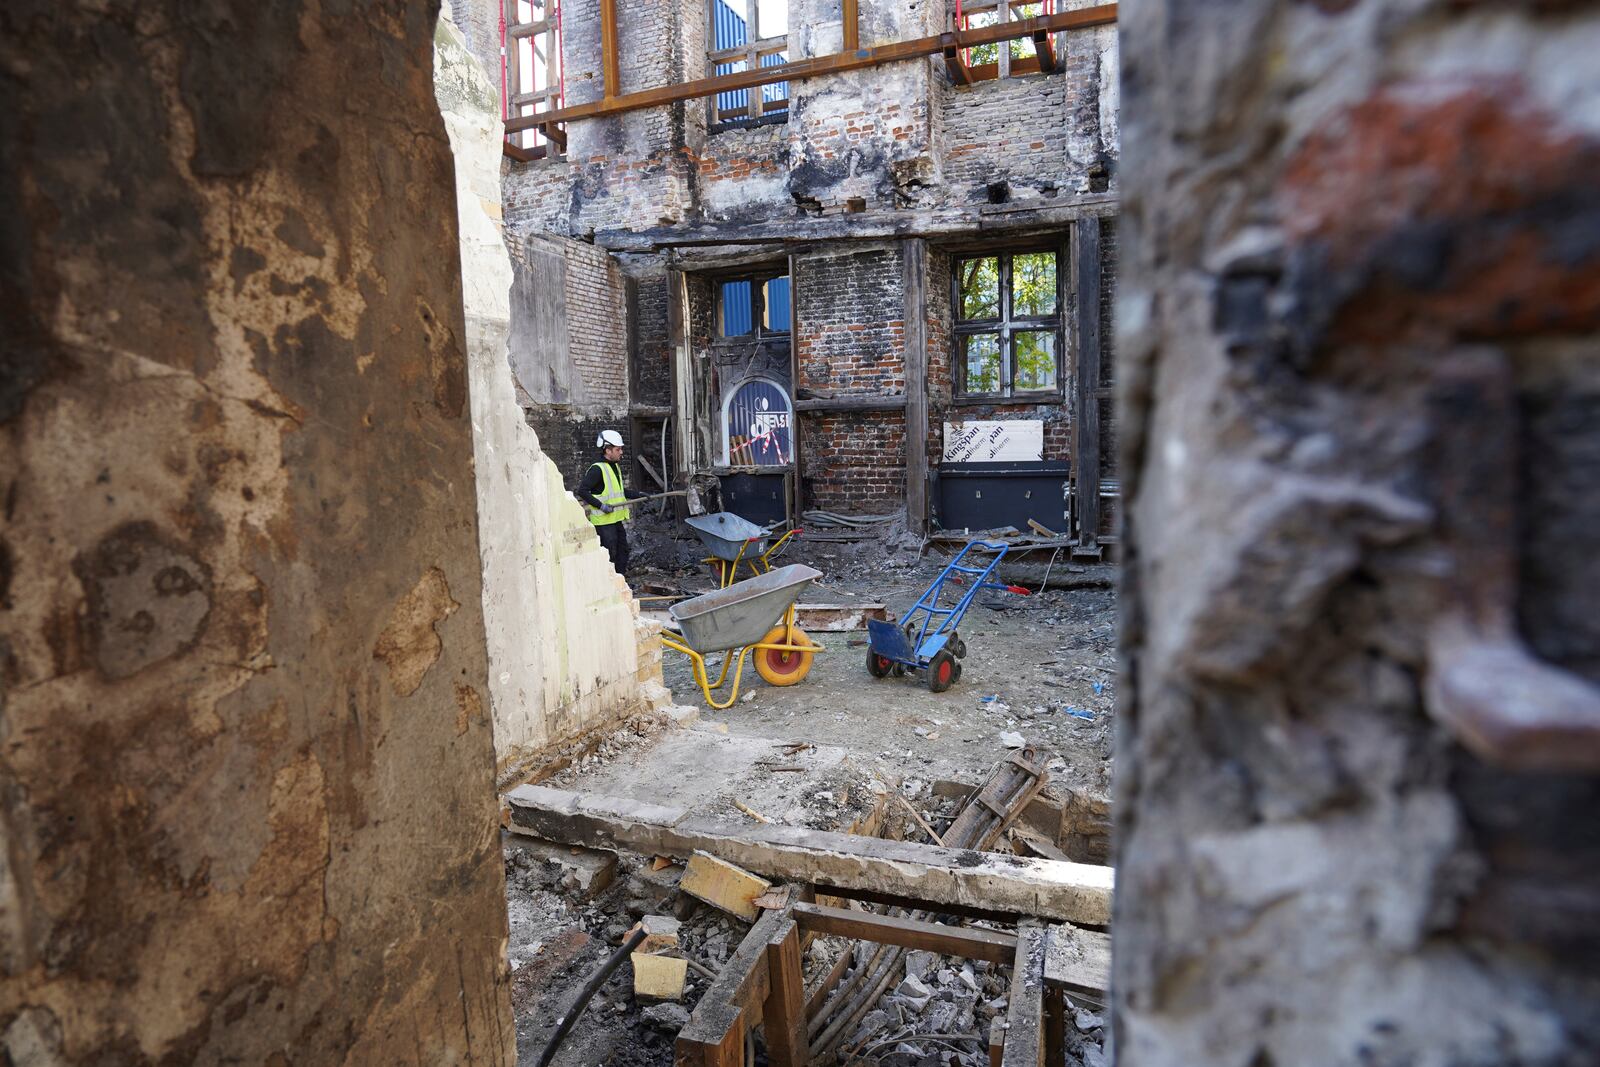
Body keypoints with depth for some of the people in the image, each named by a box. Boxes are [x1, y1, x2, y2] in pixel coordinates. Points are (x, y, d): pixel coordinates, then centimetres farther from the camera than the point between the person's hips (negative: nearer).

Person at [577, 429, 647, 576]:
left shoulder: (616, 466, 13)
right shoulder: (597, 469, -16)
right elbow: (582, 491, -20)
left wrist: (638, 494, 14)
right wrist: (601, 505, -24)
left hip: (616, 519, 9)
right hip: (603, 521, -9)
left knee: (622, 550, 15)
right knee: (609, 554, -5)